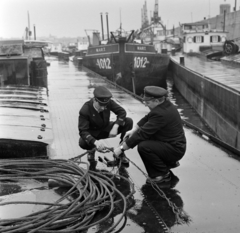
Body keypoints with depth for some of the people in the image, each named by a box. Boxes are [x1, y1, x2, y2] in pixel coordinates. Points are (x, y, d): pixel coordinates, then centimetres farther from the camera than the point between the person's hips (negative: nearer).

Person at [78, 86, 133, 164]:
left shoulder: (109, 102, -21)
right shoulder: (84, 110, -29)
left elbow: (122, 111, -16)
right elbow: (83, 131, -34)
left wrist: (115, 126, -34)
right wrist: (95, 142, -53)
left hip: (106, 129, 3)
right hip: (93, 133, -3)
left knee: (129, 121, -20)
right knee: (83, 143, -39)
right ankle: (92, 150, 2)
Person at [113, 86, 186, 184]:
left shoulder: (161, 114, -29)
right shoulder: (164, 104, 1)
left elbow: (143, 133, -27)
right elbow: (147, 118, 14)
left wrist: (122, 148, -19)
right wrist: (133, 130, 1)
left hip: (175, 149, -10)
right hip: (176, 143, 10)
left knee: (143, 147, -24)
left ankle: (164, 174, -3)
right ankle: (170, 162, 23)